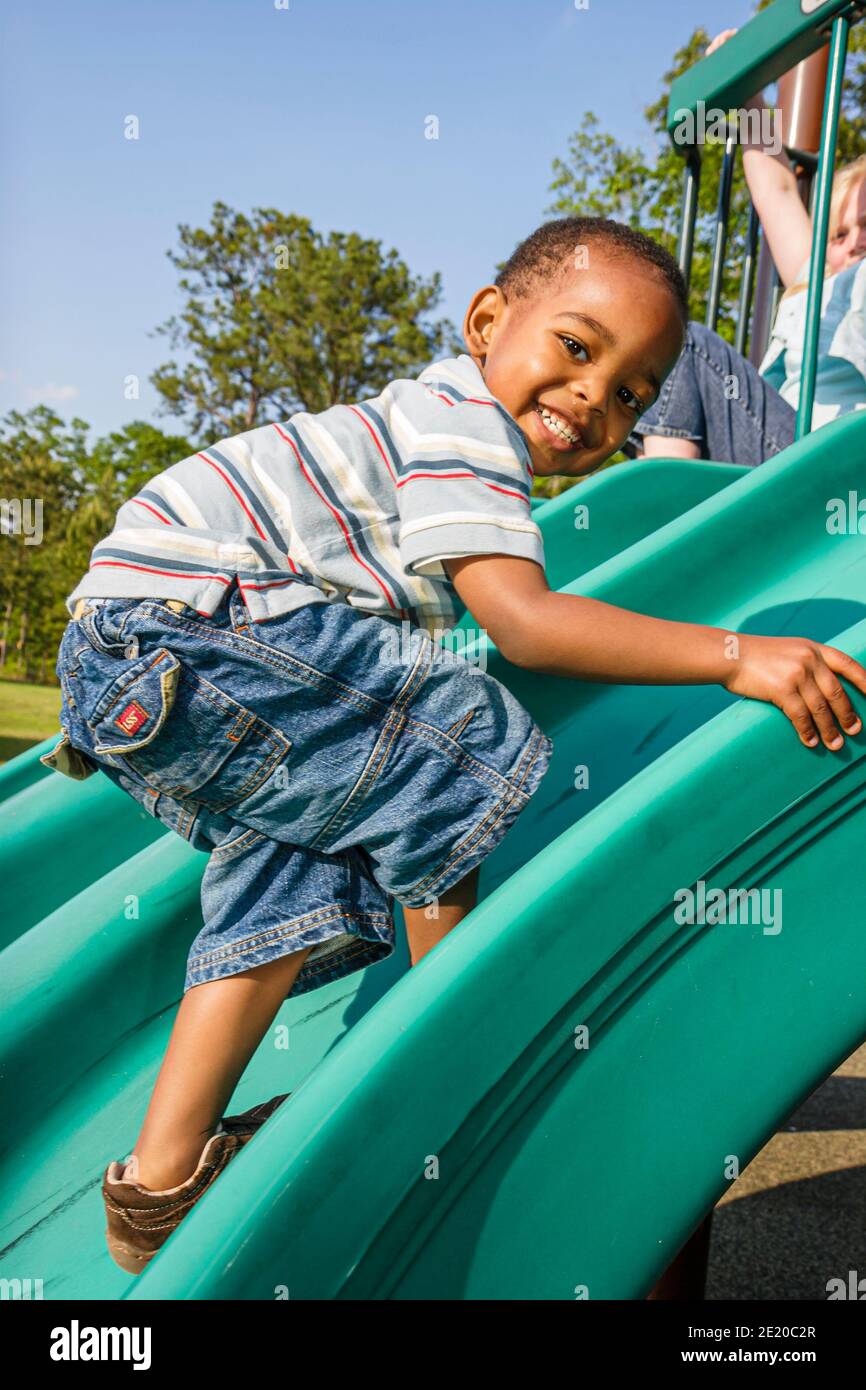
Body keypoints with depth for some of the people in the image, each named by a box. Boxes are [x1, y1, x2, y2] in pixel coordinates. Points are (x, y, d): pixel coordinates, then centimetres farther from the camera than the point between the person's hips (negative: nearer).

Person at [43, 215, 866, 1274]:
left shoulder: (448, 420, 20)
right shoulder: (463, 417, -11)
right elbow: (523, 623, -23)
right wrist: (733, 655, -24)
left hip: (123, 664, 11)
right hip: (177, 626, -11)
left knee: (295, 880, 13)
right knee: (462, 756, -13)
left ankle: (160, 1184, 17)